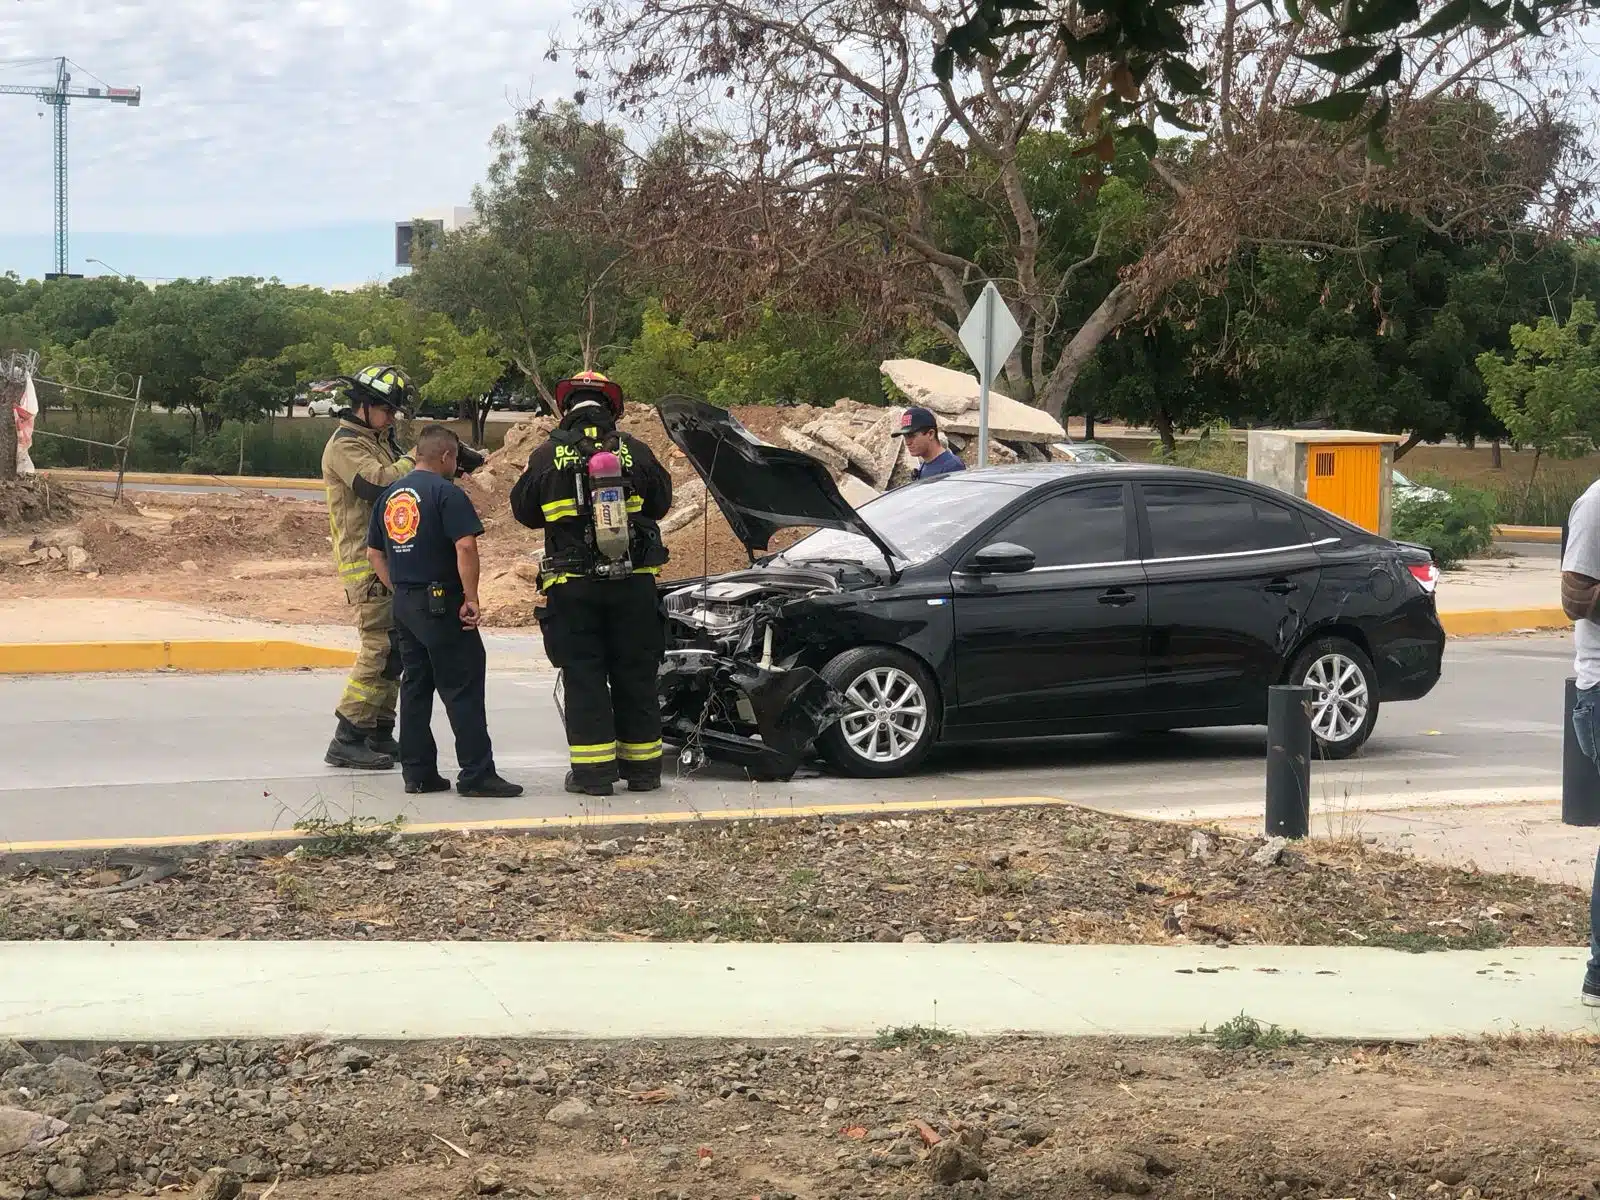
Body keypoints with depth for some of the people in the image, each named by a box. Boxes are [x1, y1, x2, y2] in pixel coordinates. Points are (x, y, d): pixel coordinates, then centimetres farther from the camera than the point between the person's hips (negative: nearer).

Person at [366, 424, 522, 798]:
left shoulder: (389, 494, 13)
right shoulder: (446, 492, -11)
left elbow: (374, 553, 17)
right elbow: (465, 546, -21)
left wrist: (398, 589, 19)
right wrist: (471, 598, -15)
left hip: (404, 605, 8)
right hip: (442, 603, -8)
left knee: (414, 687, 13)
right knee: (463, 689, -5)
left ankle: (417, 772, 13)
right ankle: (476, 774, -6)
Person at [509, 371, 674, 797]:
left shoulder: (547, 456, -3)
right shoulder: (634, 451, 0)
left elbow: (524, 510, 6)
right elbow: (661, 501, 11)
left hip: (573, 585, -1)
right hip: (634, 583, 1)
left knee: (583, 677, 3)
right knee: (636, 676, 9)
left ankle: (593, 771, -1)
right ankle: (643, 769, 14)